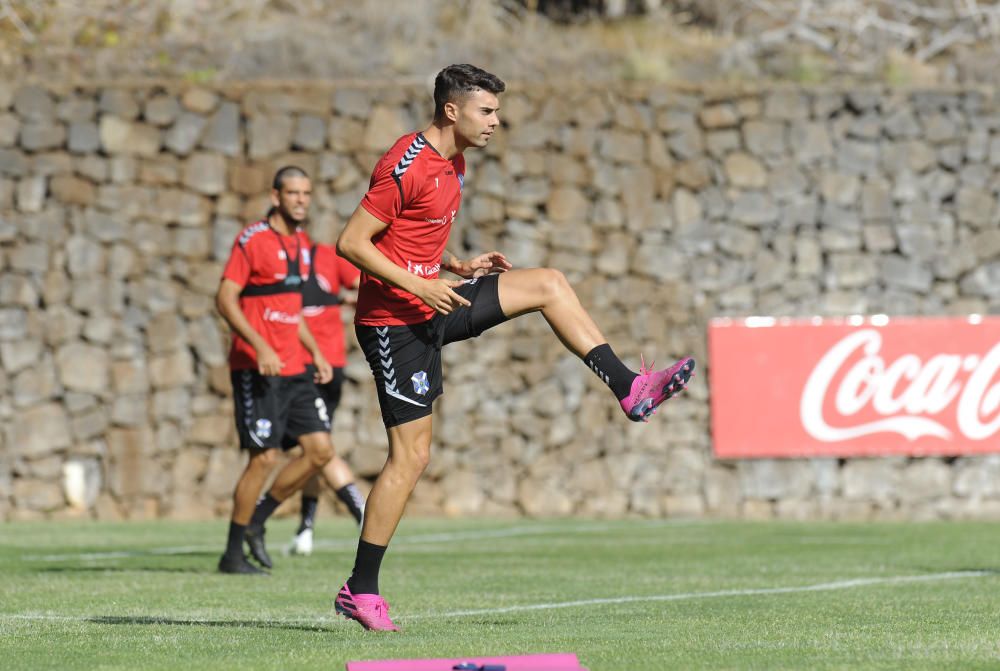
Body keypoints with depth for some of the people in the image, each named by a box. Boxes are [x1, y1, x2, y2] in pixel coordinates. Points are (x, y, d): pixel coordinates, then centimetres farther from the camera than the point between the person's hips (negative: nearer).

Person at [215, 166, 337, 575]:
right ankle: (233, 553, 3)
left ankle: (257, 520, 15)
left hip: (294, 369, 8)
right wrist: (260, 347, -24)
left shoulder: (301, 244, 14)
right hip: (256, 368, -8)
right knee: (264, 457, -8)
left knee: (320, 449, 0)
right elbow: (225, 298, -15)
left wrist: (316, 354, 16)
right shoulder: (252, 239, -10)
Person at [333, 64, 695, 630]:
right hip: (394, 321, -9)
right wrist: (417, 285, -25)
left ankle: (629, 389, 5)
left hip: (431, 303, 9)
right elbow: (351, 242, -20)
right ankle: (361, 591, -1)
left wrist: (458, 265, 7)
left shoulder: (454, 164, 11)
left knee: (549, 284, 4)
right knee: (412, 456, -8)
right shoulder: (407, 166, -19)